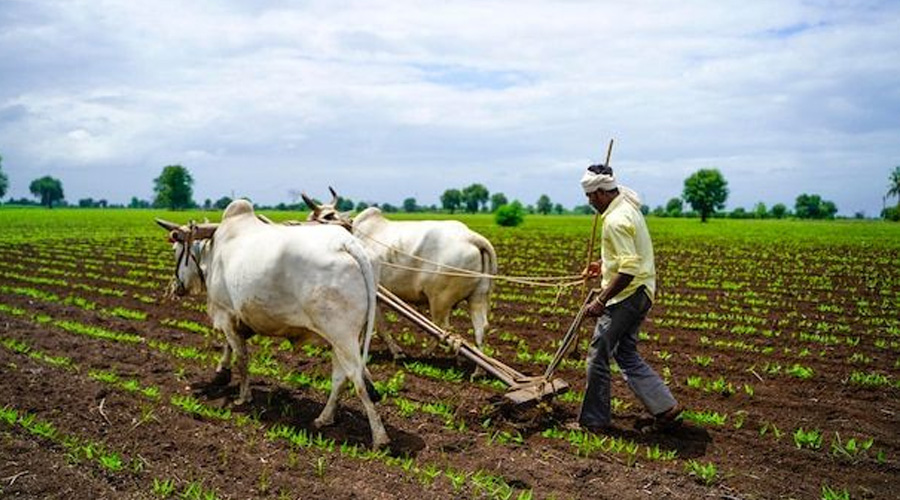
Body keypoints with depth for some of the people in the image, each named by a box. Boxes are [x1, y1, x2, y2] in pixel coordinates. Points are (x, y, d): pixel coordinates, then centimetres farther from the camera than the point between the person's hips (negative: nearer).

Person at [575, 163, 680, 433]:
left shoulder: (616, 221, -22)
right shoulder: (628, 207, 12)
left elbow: (628, 270, -27)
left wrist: (601, 301, -24)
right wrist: (604, 265, 27)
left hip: (626, 296, -10)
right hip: (639, 293, 10)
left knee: (598, 355, 1)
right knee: (626, 355, 16)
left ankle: (594, 421, 12)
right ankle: (665, 408, 15)